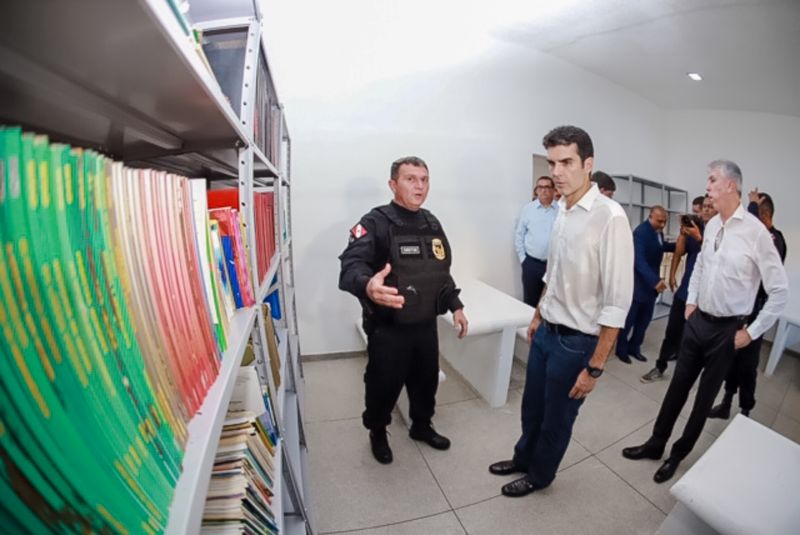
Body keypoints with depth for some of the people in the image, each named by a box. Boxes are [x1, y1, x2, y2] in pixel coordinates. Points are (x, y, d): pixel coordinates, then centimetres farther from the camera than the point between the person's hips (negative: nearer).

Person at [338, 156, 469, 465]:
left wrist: (455, 306, 11)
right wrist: (368, 286, -53)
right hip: (388, 329, -6)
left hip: (426, 325, 6)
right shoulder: (376, 222, -15)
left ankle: (422, 427, 51)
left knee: (426, 381, 23)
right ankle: (377, 434, 43)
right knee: (383, 386, 13)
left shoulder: (432, 224, 7)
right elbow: (351, 265, -32)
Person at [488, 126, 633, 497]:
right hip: (546, 331, 6)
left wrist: (594, 367, -17)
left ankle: (539, 475, 45)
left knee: (556, 417, 18)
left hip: (575, 341, -6)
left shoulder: (609, 217, -22)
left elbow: (617, 302, -21)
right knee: (531, 406, 24)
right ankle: (523, 458, 51)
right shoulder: (562, 210, 1)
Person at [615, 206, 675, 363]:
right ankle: (621, 349, 19)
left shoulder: (658, 231, 6)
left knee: (645, 318, 13)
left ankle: (634, 347, 27)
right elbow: (639, 260, -29)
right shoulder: (641, 232, -21)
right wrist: (654, 280, -37)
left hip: (651, 281, 8)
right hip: (638, 282, -8)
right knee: (629, 318, 4)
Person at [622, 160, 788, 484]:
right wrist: (690, 301, 12)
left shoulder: (756, 231, -17)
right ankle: (656, 444, 29)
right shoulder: (712, 225, 2)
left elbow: (780, 291, -13)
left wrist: (751, 332, -10)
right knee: (678, 385, 14)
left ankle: (678, 454, 31)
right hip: (697, 320, 5)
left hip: (726, 329, -5)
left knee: (705, 396, 12)